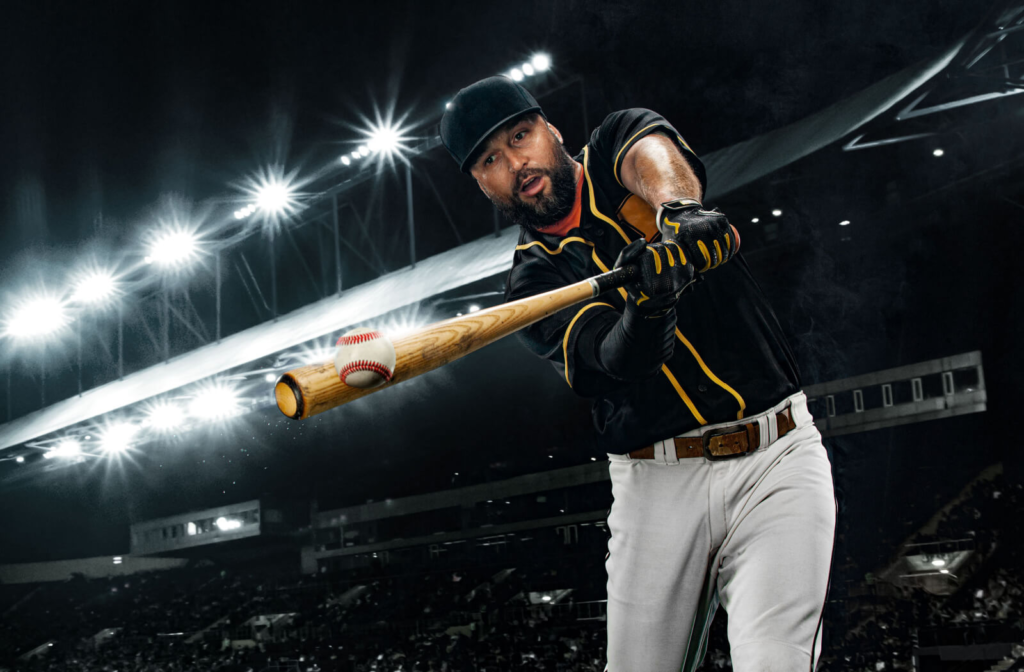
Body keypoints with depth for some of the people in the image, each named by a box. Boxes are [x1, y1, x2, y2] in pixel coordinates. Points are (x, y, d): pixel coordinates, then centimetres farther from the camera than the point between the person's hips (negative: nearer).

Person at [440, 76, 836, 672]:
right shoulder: (531, 286, 5)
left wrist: (680, 214, -39)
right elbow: (615, 357, -14)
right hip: (659, 483, 2)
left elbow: (655, 156, -17)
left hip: (777, 459, -1)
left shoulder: (620, 143, 9)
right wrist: (648, 304, -37)